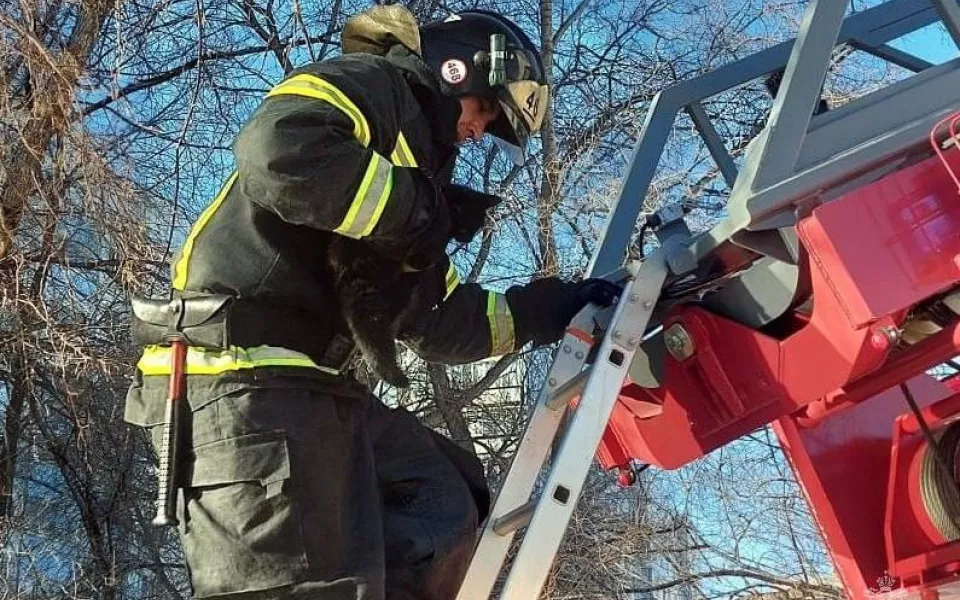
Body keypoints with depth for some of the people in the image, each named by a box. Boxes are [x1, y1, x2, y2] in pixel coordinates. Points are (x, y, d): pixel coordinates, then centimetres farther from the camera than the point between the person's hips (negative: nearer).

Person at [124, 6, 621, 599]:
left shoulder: (411, 148, 26)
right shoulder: (370, 84, -1)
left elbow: (441, 321, 28)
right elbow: (280, 154, -26)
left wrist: (554, 307, 26)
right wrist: (420, 212, -13)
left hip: (307, 383, 10)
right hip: (243, 375, -10)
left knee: (444, 505, 15)